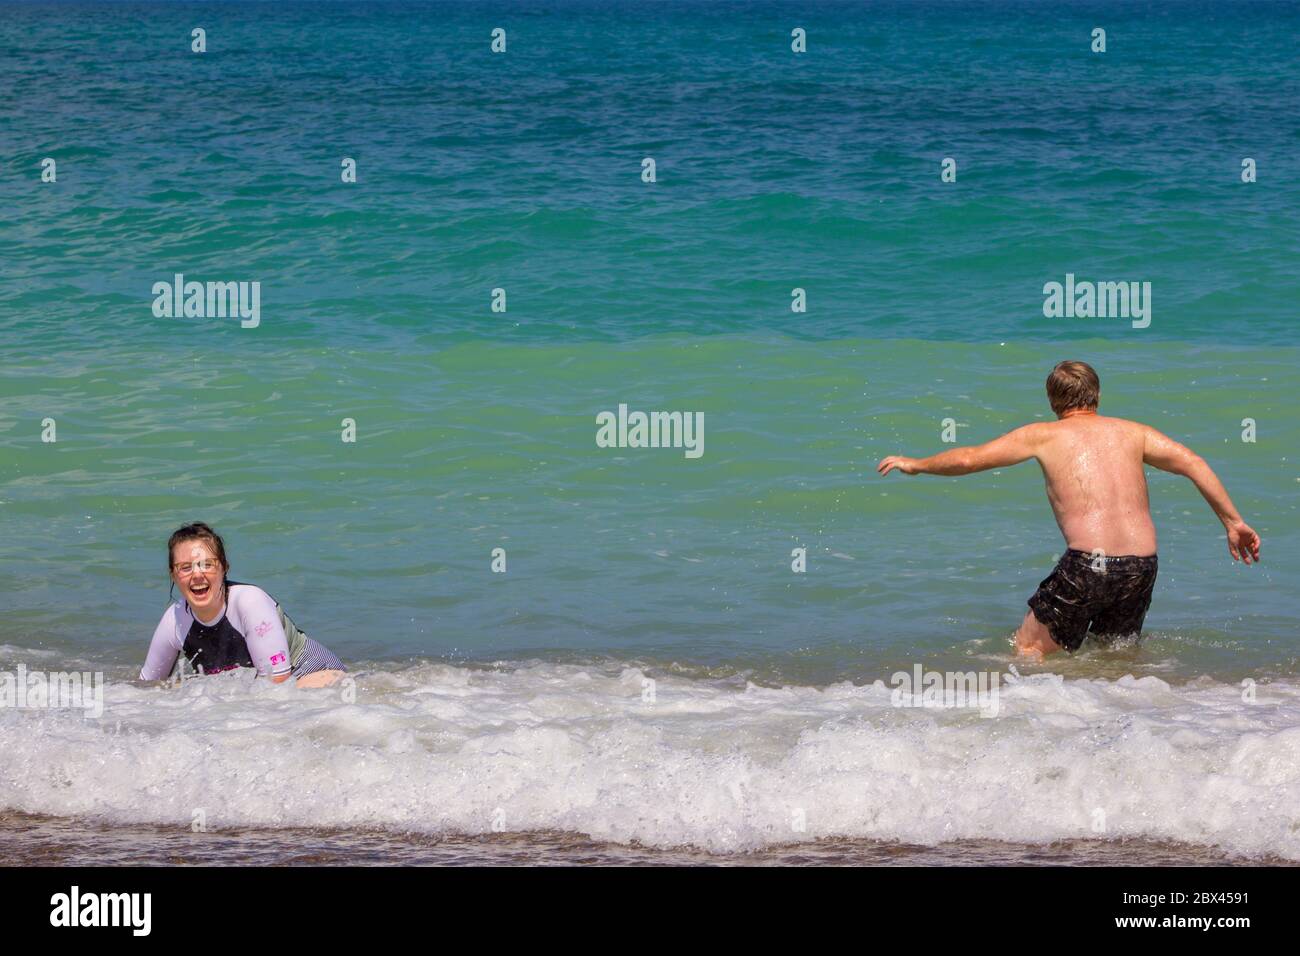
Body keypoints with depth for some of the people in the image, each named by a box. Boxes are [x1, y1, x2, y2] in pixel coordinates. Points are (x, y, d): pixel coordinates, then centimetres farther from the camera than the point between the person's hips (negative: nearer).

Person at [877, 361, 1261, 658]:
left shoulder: (1045, 435, 10)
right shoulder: (1131, 431, 17)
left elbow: (967, 459, 11)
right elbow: (1193, 463, 5)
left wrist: (915, 465, 28)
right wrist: (1233, 523, 8)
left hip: (1087, 563, -4)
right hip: (1142, 565, 4)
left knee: (1028, 652, 6)